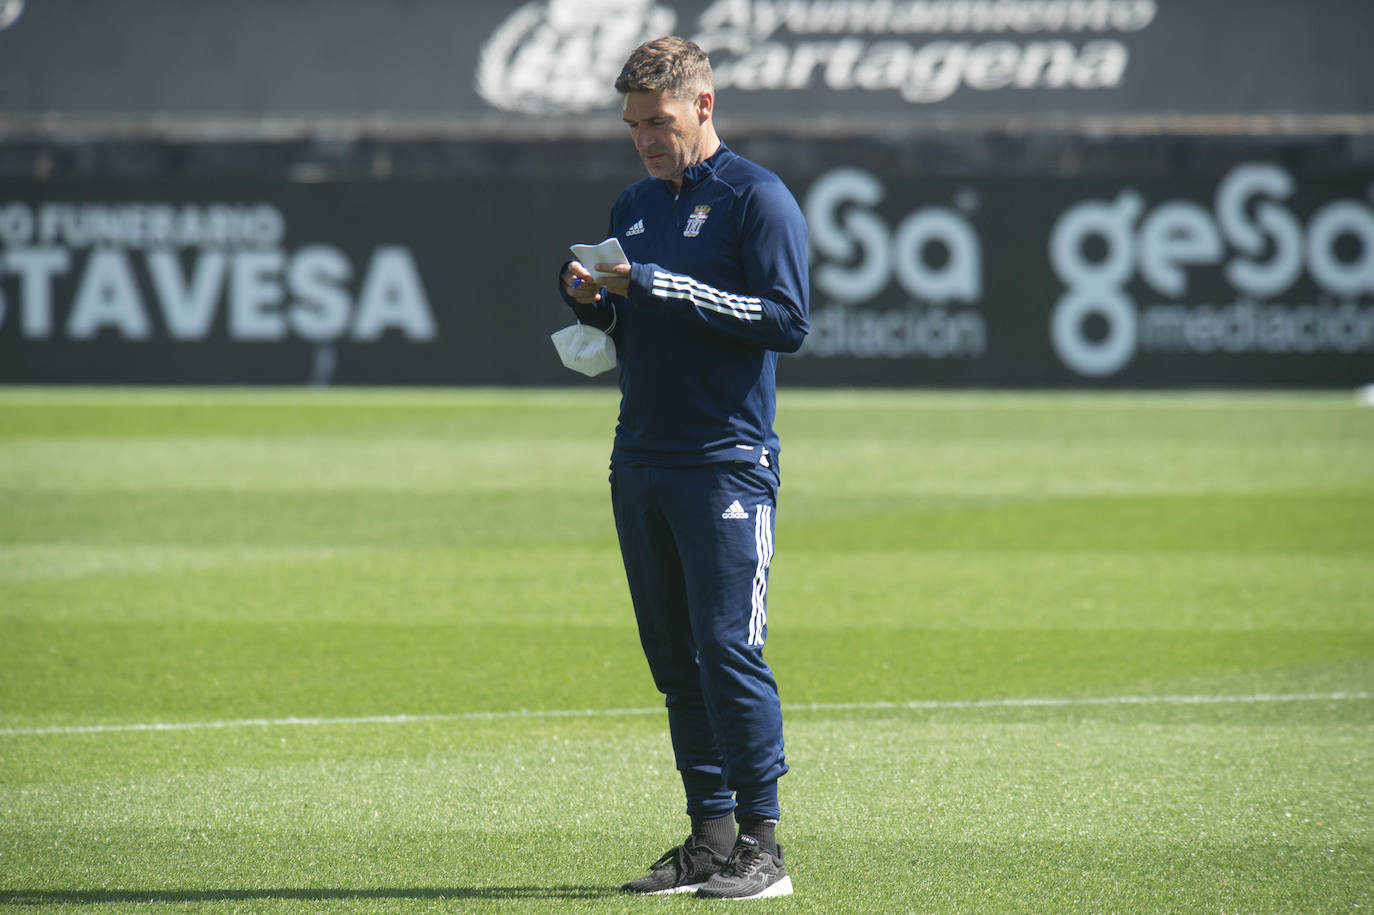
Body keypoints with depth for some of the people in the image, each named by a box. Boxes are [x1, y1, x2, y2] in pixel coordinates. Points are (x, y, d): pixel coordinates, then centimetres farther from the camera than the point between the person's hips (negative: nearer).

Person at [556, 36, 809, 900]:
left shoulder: (758, 198, -5)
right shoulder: (634, 205, 18)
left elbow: (788, 320, -14)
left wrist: (663, 287, -17)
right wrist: (593, 300, 2)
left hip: (728, 462, -7)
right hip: (639, 462, 8)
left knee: (728, 649, -12)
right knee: (674, 658, 7)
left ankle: (763, 844, -9)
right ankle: (710, 837, 12)